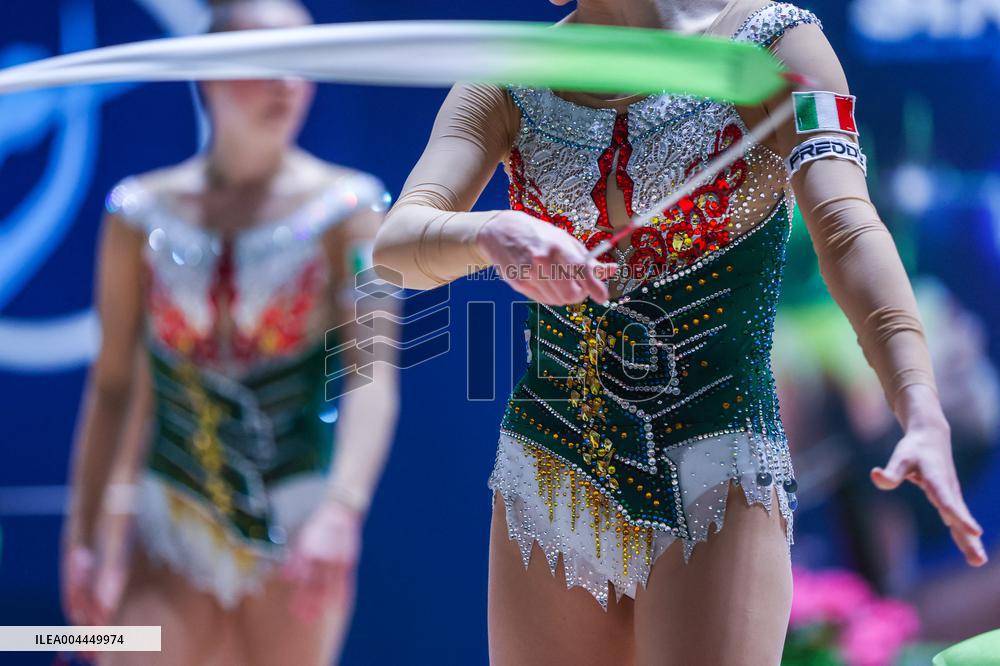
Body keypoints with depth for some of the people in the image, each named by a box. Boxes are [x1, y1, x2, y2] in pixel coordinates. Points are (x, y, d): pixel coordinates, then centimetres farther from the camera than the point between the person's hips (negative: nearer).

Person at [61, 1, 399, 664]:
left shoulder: (345, 208, -3)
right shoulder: (144, 214, 3)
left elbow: (371, 378, -14)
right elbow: (114, 385, 6)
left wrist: (341, 512, -28)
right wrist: (83, 537, 3)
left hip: (293, 531, -1)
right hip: (172, 528, 1)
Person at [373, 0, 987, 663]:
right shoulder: (509, 84, 7)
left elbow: (847, 229, -16)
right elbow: (395, 245, -6)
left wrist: (923, 414, -30)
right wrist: (490, 233, -29)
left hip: (715, 479, -4)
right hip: (547, 478, 4)